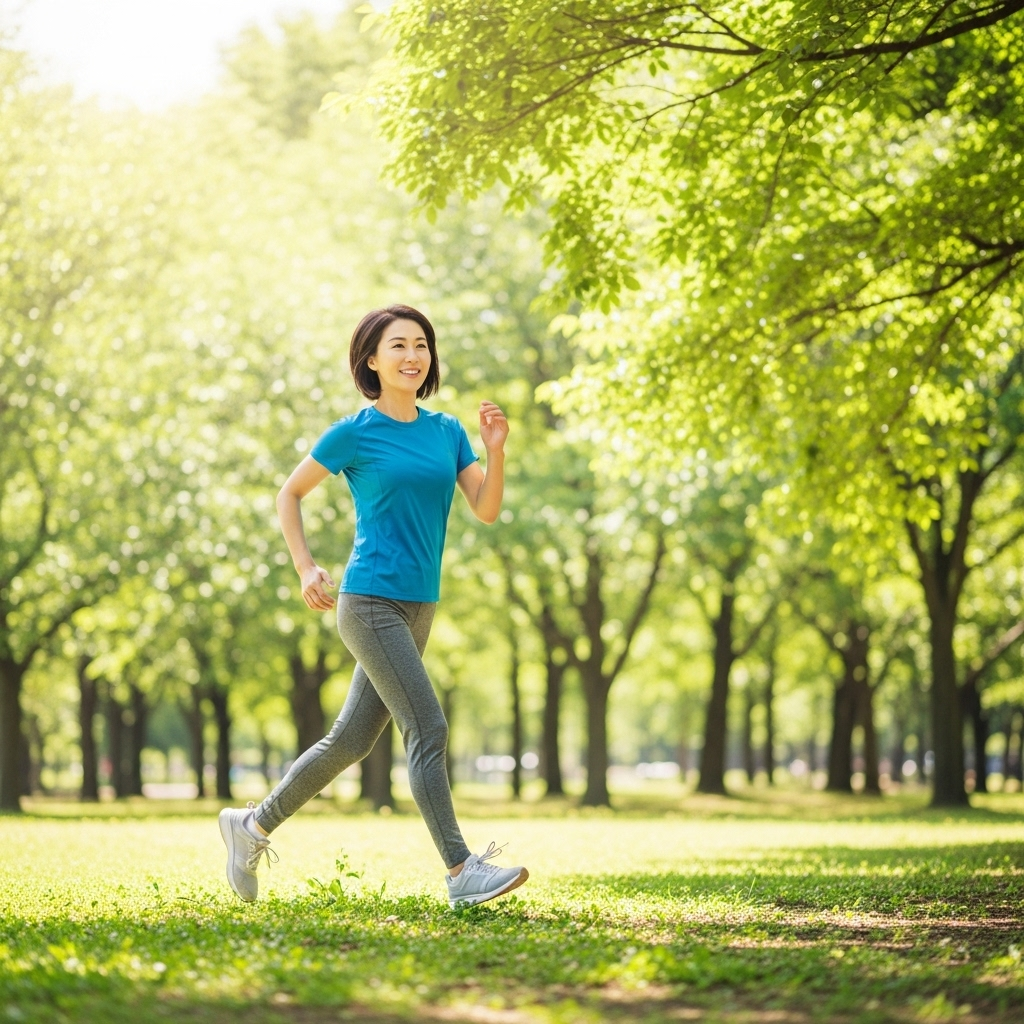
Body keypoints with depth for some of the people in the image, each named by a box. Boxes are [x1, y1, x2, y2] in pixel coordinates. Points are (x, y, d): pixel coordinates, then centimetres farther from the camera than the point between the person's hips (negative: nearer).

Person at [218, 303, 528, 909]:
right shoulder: (354, 435, -4)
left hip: (418, 609, 7)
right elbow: (290, 494, 7)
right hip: (370, 603, -7)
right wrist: (306, 568, -2)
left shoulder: (448, 432, 10)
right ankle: (461, 872, -15)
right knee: (429, 730, -15)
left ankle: (253, 826, 28)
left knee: (351, 741, 13)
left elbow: (487, 510, 3)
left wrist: (496, 451, -12)